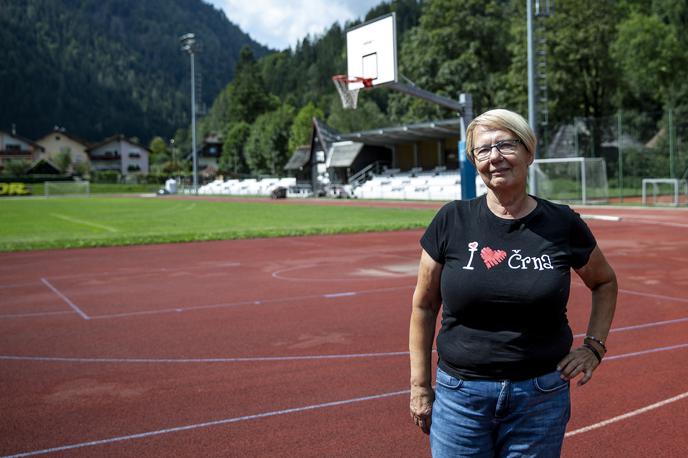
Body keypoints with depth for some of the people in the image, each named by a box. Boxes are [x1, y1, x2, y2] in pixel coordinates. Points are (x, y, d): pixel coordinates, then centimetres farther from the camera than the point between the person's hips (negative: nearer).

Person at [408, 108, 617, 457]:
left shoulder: (563, 224, -3)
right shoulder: (452, 221, -5)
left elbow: (604, 282, 16)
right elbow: (424, 305, 2)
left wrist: (594, 346, 5)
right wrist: (419, 386, 2)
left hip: (540, 397, 1)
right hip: (460, 394, 0)